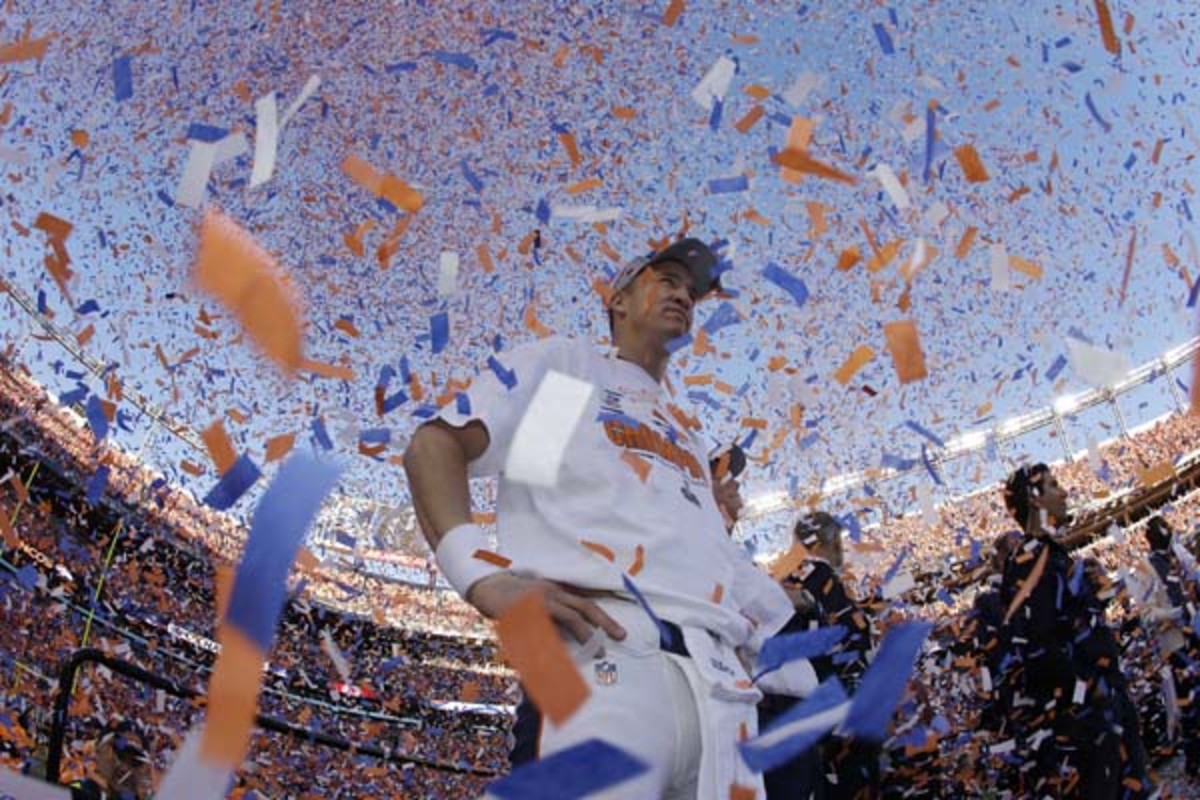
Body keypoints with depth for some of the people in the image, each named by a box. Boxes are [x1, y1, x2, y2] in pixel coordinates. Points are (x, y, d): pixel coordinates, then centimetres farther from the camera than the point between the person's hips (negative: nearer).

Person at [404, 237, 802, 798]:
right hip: (604, 658, -7)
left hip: (720, 684, 7)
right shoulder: (565, 363, 18)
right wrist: (482, 575, -13)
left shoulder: (684, 434, 38)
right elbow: (435, 445, 4)